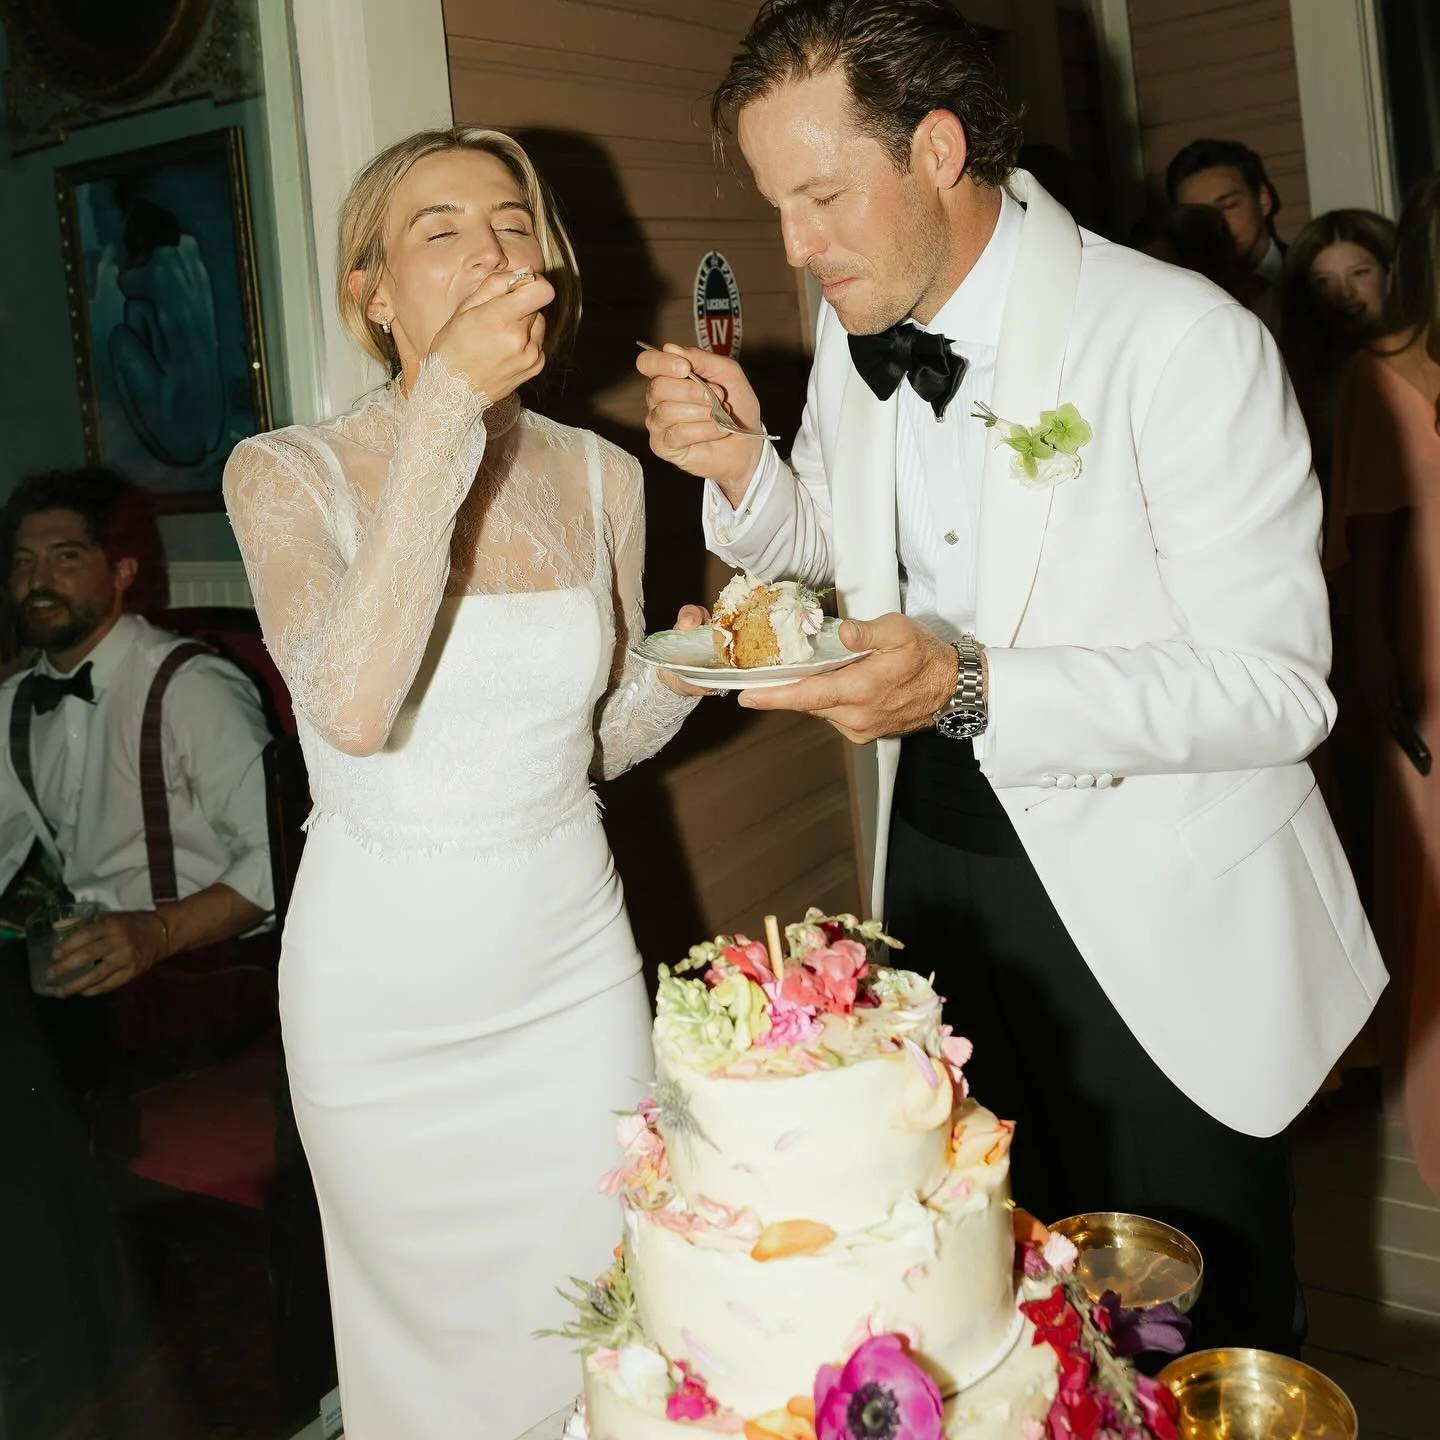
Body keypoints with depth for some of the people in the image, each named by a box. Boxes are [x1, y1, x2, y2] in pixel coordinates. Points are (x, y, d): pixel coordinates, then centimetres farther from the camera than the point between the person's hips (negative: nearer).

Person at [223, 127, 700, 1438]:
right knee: (427, 1334, 15)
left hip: (569, 960, 3)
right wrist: (444, 408, -31)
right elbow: (352, 710, -31)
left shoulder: (600, 477, 0)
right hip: (381, 977, -2)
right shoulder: (288, 475, -11)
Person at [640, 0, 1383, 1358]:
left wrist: (971, 691, -32)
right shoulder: (855, 329, 0)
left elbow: (1280, 689, -22)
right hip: (932, 876, 6)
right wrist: (743, 467, -6)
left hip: (1157, 929, -5)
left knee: (1193, 1348, 12)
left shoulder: (1185, 342, -21)